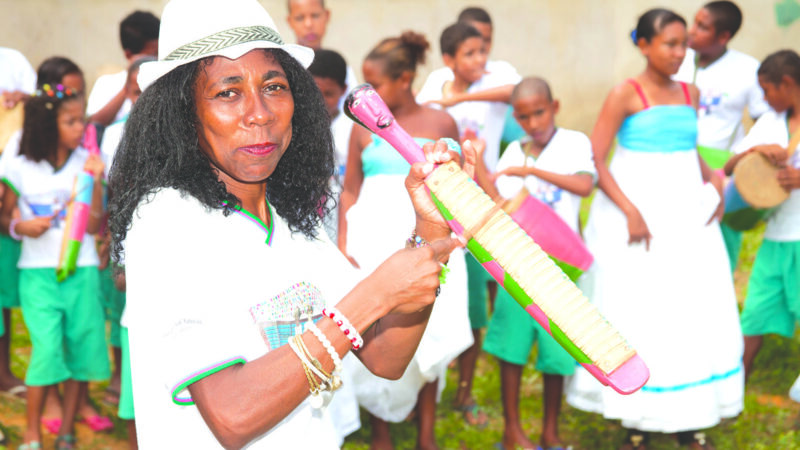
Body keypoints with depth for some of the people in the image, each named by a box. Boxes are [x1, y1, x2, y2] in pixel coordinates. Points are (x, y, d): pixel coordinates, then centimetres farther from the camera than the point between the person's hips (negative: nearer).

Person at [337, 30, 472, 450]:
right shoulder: (364, 126, 3)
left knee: (428, 334, 1)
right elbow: (350, 191, 5)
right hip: (372, 238, 1)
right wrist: (342, 246, -2)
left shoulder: (439, 123, 2)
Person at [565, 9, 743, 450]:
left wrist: (713, 180, 5)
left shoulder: (689, 94, 9)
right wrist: (630, 211, -19)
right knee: (637, 314, 2)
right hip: (638, 210, -6)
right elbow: (594, 160, -11)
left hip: (688, 212, 6)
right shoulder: (626, 94, -8)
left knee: (694, 313, 5)